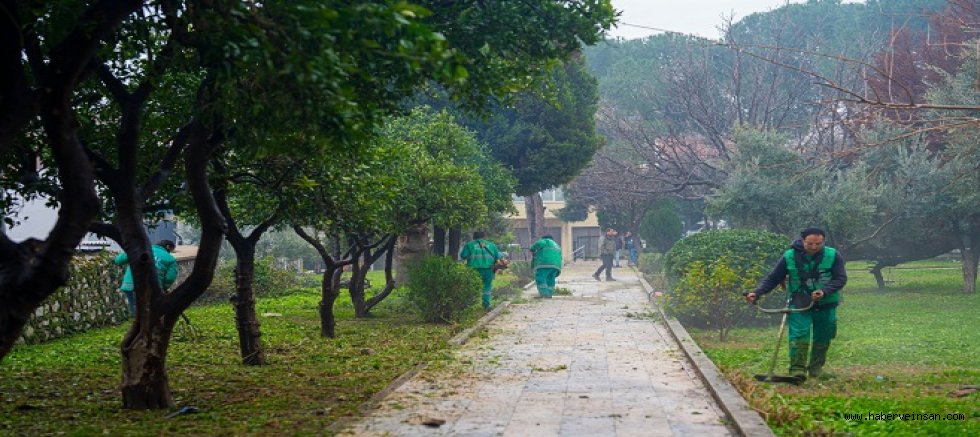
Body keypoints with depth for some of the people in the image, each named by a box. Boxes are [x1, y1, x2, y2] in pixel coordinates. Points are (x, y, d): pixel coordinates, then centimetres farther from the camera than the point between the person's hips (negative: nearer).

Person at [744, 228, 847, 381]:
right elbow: (772, 279, -2)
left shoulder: (833, 256, -8)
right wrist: (757, 293, -17)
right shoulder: (789, 257, -8)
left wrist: (824, 291, -28)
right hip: (799, 304, -1)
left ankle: (816, 368, 27)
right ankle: (797, 370, -19)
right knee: (799, 335, -17)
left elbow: (841, 278, -10)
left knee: (822, 338, 9)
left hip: (825, 305, 1)